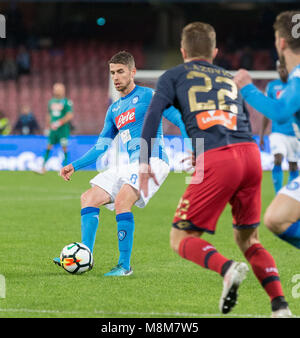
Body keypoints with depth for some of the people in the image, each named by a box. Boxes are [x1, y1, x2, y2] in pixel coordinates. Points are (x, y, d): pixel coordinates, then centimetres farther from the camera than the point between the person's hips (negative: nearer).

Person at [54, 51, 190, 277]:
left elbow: (180, 119, -9)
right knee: (89, 198, -1)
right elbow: (101, 148, 25)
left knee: (121, 200, -28)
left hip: (152, 160, -8)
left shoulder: (148, 95, -1)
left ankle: (125, 265, -23)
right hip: (130, 164, 8)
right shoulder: (114, 110, 21)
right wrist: (74, 166, 16)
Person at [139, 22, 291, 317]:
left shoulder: (173, 76, 18)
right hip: (251, 153, 5)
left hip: (216, 160, -4)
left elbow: (153, 113, 3)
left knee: (180, 239, 5)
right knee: (247, 239, 19)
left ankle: (228, 269, -24)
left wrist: (144, 162, 0)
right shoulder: (230, 79, 30)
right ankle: (280, 306, 1)